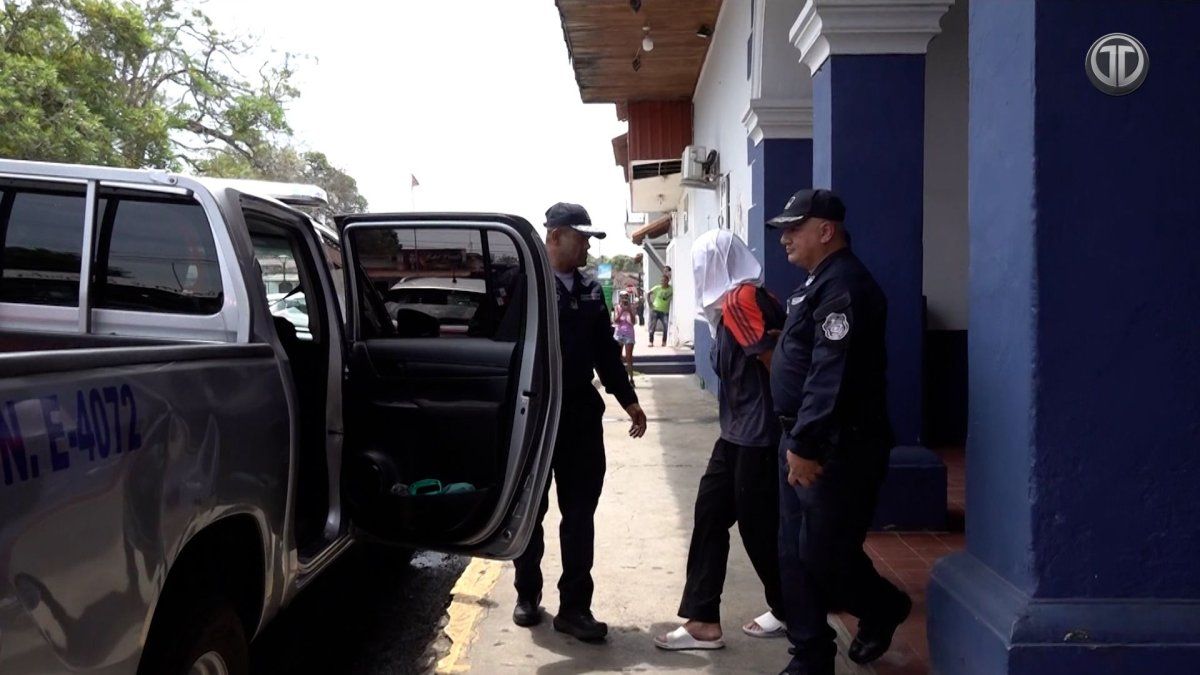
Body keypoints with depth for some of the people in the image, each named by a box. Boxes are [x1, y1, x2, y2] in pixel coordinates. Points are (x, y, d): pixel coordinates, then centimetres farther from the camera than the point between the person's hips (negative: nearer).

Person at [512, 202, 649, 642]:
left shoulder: (590, 291, 10)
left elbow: (606, 351, 16)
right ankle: (528, 595, 28)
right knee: (529, 512, 11)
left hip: (581, 419, 5)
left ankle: (574, 607, 15)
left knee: (580, 515, 7)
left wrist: (628, 401, 16)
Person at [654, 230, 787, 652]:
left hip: (759, 434, -10)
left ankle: (788, 612, 24)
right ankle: (703, 621, 13)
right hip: (738, 431, 10)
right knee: (710, 515, 8)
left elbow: (774, 359, -22)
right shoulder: (733, 301, 14)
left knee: (757, 526, 4)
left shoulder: (741, 299, -16)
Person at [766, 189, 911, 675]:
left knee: (824, 556, -2)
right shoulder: (819, 283, 17)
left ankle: (883, 609, 26)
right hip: (804, 442, 10)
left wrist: (805, 444, -26)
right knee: (795, 556, 10)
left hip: (836, 449, -10)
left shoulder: (844, 286, -17)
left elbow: (831, 375, -25)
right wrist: (796, 441, 17)